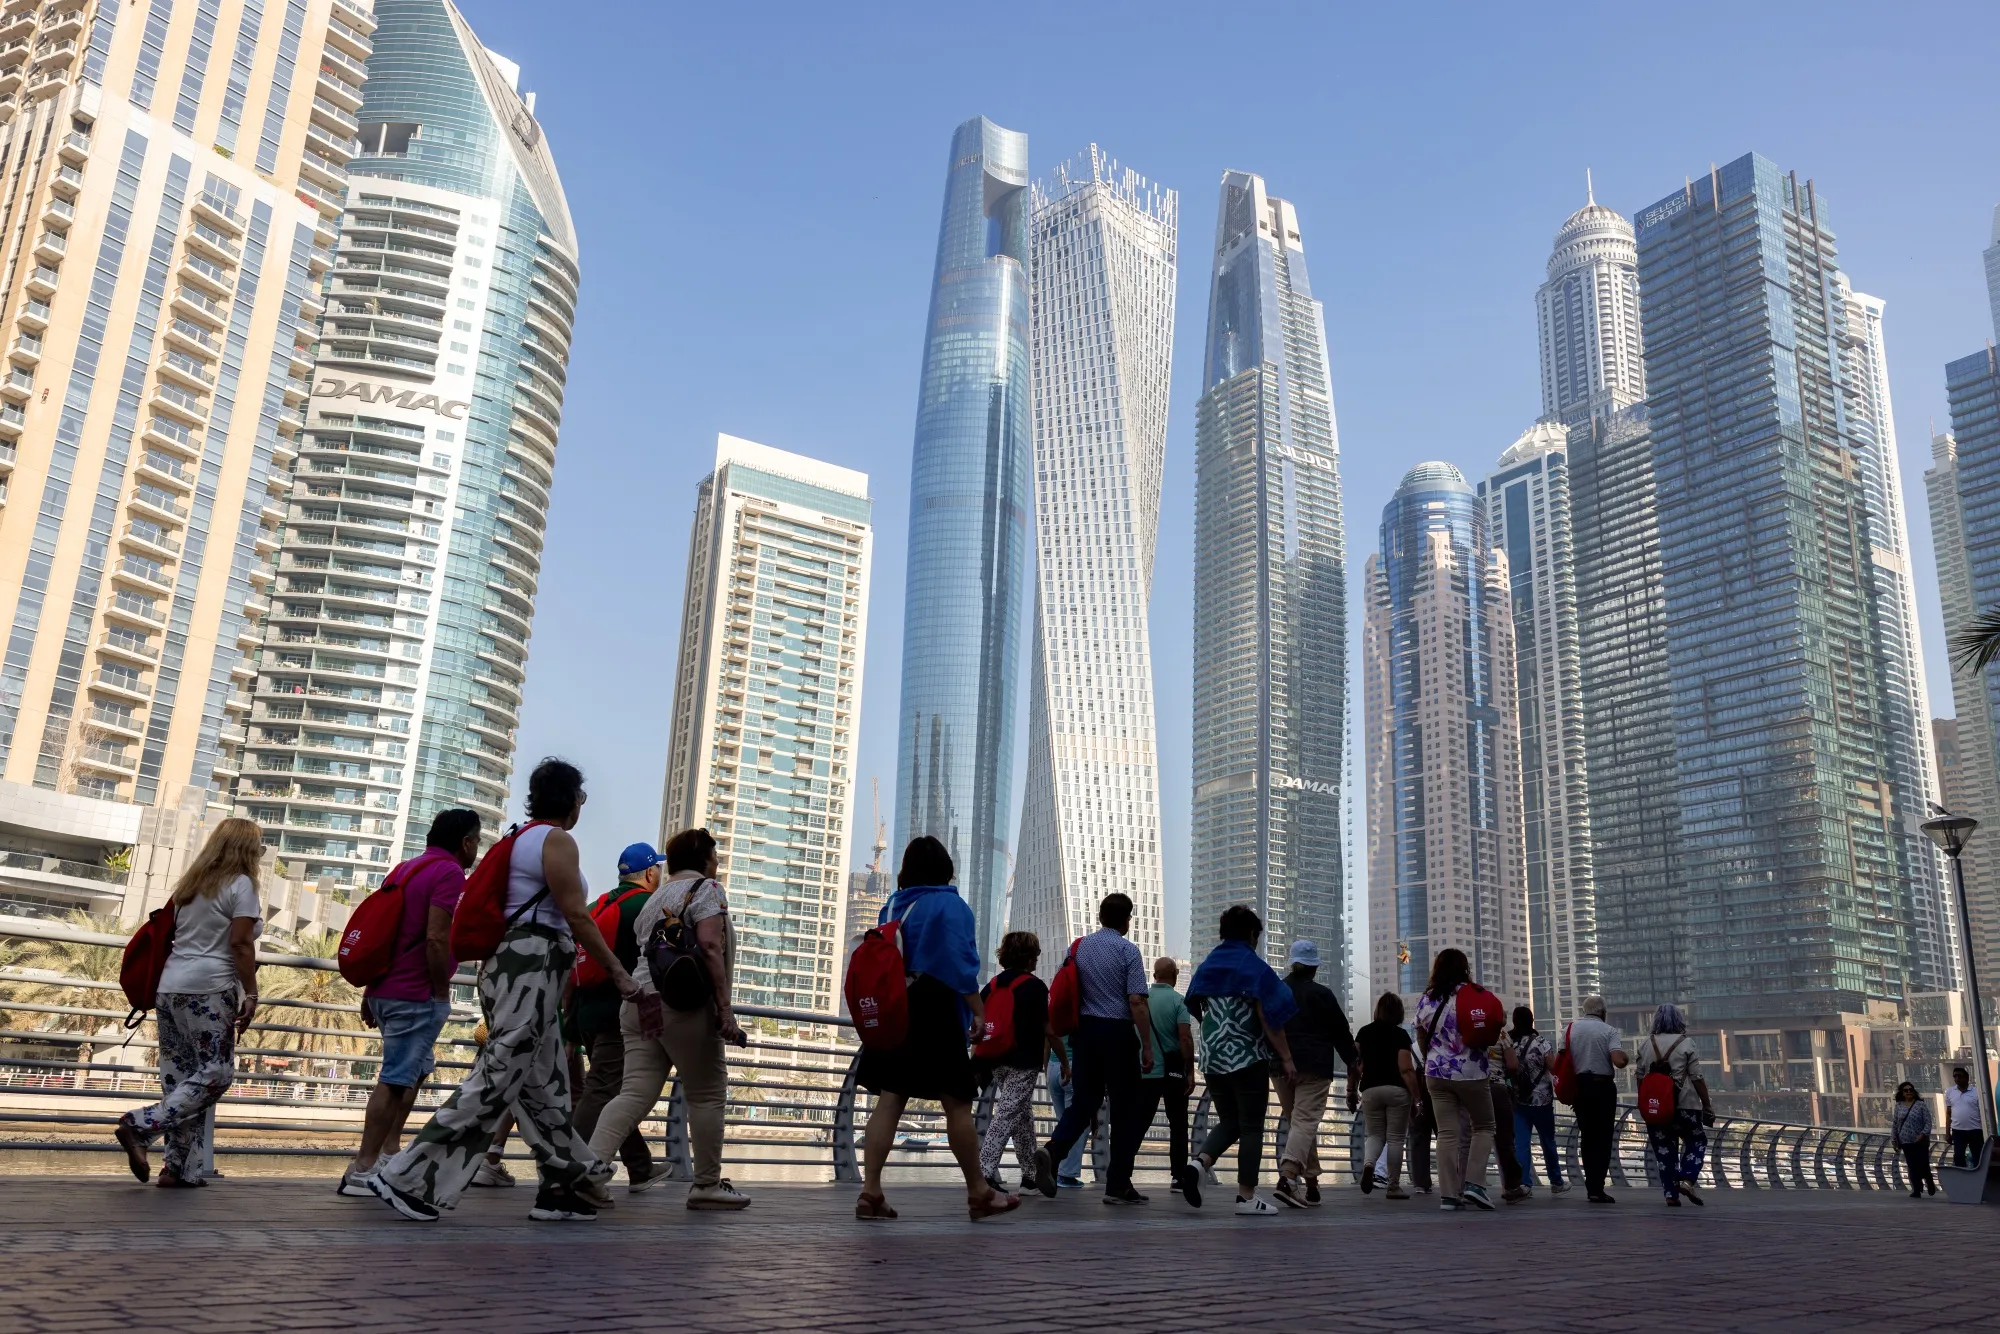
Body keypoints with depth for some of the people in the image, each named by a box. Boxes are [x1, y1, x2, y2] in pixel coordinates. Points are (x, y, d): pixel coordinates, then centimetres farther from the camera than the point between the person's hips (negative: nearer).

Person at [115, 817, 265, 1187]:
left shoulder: (192, 883, 21)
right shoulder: (241, 884, -3)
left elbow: (174, 936, 23)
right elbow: (240, 943, -11)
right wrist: (251, 994, -9)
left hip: (171, 986, 8)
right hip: (209, 990, -8)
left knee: (181, 1076, 7)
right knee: (216, 1073, -5)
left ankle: (180, 1167, 4)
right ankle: (140, 1126, -16)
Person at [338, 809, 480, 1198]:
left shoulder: (407, 868, 17)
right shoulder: (449, 873, -12)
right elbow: (436, 938, -22)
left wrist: (370, 991, 20)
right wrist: (442, 991, -12)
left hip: (385, 989, 10)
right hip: (417, 995, -10)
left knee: (417, 1069, 21)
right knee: (396, 1080, -5)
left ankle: (390, 1152, 21)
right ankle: (363, 1170, -3)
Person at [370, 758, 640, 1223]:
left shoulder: (523, 838, 20)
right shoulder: (557, 840, -8)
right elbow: (576, 915, -13)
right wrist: (618, 972, -8)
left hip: (513, 963, 10)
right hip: (533, 965, -10)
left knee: (545, 1087, 9)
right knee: (496, 1079, -10)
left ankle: (567, 1186, 12)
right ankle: (410, 1178, -9)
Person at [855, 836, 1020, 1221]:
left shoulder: (892, 906, 12)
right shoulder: (951, 905, -6)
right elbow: (962, 965, -13)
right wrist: (979, 1012, -9)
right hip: (936, 1015, -6)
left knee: (889, 1101, 2)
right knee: (958, 1104, 2)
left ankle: (870, 1192, -5)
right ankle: (979, 1194, 11)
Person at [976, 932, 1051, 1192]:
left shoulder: (992, 985, 10)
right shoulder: (1035, 986, -8)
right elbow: (1048, 1030, -9)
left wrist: (983, 1061, 14)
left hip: (998, 1061, 7)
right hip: (1023, 1063, -6)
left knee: (1024, 1115, 17)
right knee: (1008, 1115, -8)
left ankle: (1030, 1175, 23)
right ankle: (985, 1171, -19)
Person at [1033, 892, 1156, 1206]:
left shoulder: (1079, 947, 7)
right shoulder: (1128, 950, -7)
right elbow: (1136, 1002, -13)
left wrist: (1071, 1034, 20)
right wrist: (1147, 1046, -8)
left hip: (1084, 1030, 4)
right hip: (1118, 1032, -4)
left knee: (1084, 1101, 10)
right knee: (1124, 1109, 5)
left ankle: (1053, 1148, -16)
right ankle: (1118, 1185, 7)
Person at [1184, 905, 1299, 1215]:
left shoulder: (1206, 967, 9)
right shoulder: (1255, 967, -8)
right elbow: (1270, 1018, -12)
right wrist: (1286, 1058, -7)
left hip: (1213, 1058, 6)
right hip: (1249, 1057, -5)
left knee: (1228, 1122, 15)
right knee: (1251, 1126, 4)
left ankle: (1198, 1162, -10)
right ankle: (1246, 1195, 4)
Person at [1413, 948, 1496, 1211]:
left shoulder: (1425, 999, 5)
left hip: (1437, 1074, 3)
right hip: (1471, 1073, -3)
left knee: (1447, 1132, 4)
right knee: (1483, 1127, 13)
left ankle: (1448, 1194, -1)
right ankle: (1474, 1183, -1)